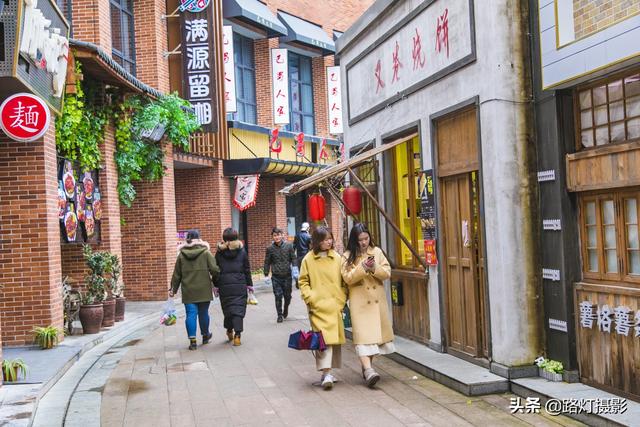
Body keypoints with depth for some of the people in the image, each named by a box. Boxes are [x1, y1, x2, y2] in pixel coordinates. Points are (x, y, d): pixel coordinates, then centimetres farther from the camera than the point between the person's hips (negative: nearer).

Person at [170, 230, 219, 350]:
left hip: (188, 291, 1)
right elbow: (214, 269, -10)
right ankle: (205, 335, 30)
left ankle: (192, 340, -5)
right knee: (203, 313, 13)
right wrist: (216, 282, 7)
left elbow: (176, 274, 7)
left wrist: (173, 289, 16)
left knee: (191, 314, 1)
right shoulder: (206, 253, -4)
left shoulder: (181, 255, 3)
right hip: (204, 290, -1)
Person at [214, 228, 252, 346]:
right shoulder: (242, 251, -1)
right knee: (238, 309, -2)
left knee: (227, 308, 14)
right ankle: (237, 334, -12)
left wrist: (216, 285, 9)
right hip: (240, 285, -1)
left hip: (224, 286, 1)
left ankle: (229, 331, 27)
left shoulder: (219, 252, 0)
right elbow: (247, 269, 2)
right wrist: (249, 284, 10)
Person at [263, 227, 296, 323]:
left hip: (287, 275, 1)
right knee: (278, 296, -4)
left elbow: (293, 259, 2)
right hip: (276, 276, 0)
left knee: (287, 295, 9)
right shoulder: (270, 248, -1)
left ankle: (285, 310, 38)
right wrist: (266, 274, 2)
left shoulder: (289, 246, -2)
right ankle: (280, 315, 9)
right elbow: (267, 262, 5)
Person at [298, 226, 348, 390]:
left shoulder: (337, 258, 7)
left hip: (335, 305, 3)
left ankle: (328, 372, 19)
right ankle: (326, 374, -14)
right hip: (318, 306, -3)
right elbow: (303, 282, 5)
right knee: (323, 338, -12)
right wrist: (310, 298, -6)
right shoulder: (308, 259, 1)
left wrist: (342, 298, 3)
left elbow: (344, 280, 12)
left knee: (335, 337, 7)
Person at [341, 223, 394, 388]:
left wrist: (374, 268, -16)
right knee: (363, 334, -11)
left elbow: (387, 273, 2)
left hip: (378, 299, 3)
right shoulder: (348, 256, 0)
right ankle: (368, 370, -19)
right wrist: (362, 268, -21)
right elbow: (347, 278, -9)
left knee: (376, 333, 8)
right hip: (359, 301, -3)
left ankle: (367, 365, 24)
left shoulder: (377, 251, 7)